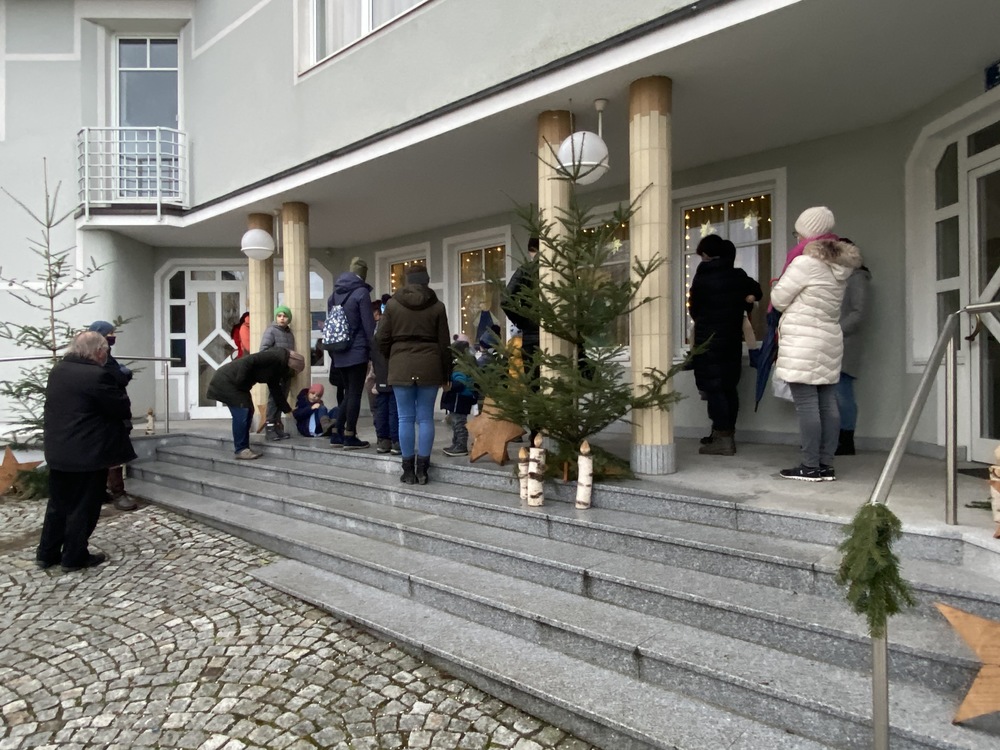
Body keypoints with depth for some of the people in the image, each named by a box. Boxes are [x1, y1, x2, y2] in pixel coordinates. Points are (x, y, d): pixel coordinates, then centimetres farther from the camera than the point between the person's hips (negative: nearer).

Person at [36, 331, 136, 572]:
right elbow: (123, 408, -13)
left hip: (58, 451, 8)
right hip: (87, 453, -8)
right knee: (83, 507, 5)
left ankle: (47, 553, 28)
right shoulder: (98, 375, -21)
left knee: (58, 504, 19)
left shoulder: (58, 370, 7)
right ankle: (74, 557, 15)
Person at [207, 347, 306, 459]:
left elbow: (275, 389, 16)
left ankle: (244, 448, 14)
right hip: (227, 379, -10)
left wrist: (287, 409, 17)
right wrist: (240, 381, -22)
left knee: (248, 411, 8)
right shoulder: (276, 356, -21)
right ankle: (241, 450, -2)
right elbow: (248, 361, -29)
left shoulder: (277, 366, 9)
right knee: (241, 414, -11)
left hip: (237, 383, 10)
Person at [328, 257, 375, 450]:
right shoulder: (361, 292, -8)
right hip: (357, 352, -7)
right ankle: (349, 437, 4)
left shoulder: (335, 293, 14)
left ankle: (337, 435, 16)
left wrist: (334, 348, 19)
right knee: (355, 394, 0)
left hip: (339, 353, 7)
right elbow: (369, 325, -12)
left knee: (348, 393, 15)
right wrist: (374, 349, -5)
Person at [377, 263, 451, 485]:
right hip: (429, 367, 0)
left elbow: (382, 339, 4)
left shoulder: (392, 304, 4)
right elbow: (444, 344, 4)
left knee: (406, 418, 5)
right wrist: (446, 374, 11)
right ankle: (422, 469, 8)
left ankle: (408, 470, 10)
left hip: (401, 367, 0)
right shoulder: (437, 306, 3)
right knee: (425, 418, 5)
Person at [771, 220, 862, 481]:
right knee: (828, 404, 7)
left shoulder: (805, 262, -10)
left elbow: (779, 300, -6)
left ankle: (810, 467, -3)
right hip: (830, 341, 8)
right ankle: (826, 465, 12)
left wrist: (779, 283, 14)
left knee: (806, 405, -6)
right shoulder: (839, 267, 13)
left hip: (803, 343, -8)